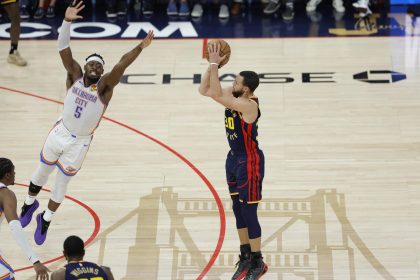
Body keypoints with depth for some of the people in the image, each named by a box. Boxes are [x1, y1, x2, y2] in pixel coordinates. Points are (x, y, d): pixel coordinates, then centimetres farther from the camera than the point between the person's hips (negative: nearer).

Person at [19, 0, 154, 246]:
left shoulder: (104, 86, -18)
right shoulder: (75, 76, -12)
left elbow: (121, 66, -34)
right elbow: (64, 48, -24)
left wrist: (140, 47, -49)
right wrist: (67, 20, -39)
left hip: (80, 143, -2)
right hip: (60, 133, 2)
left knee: (62, 184, 12)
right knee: (42, 172, 21)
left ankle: (46, 220, 35)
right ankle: (30, 204, 50)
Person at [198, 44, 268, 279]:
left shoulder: (249, 105, -26)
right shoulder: (233, 96, 0)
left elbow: (216, 95, -33)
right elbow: (204, 90, 3)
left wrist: (215, 65, -28)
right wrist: (212, 66, -8)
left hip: (249, 162, -9)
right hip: (234, 158, 9)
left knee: (249, 212, -3)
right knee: (238, 210, 14)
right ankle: (246, 257, 25)